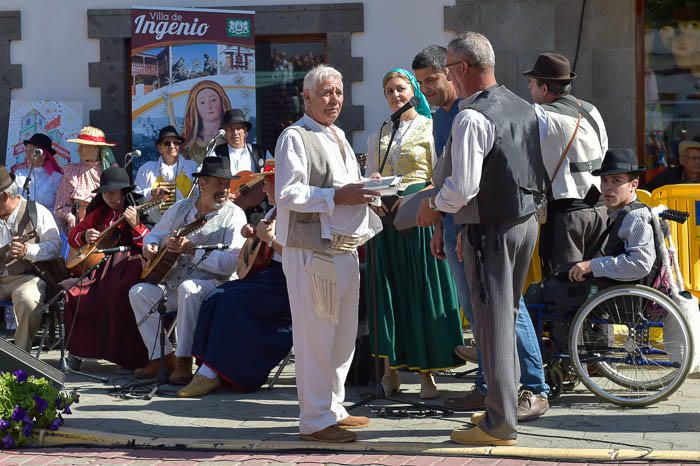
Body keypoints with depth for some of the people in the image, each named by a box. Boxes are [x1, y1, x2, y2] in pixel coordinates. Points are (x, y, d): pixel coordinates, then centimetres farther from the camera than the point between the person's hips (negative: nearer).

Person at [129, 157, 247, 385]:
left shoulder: (233, 215, -6)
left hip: (214, 283, -6)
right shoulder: (181, 208, 11)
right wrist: (151, 246, -1)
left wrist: (192, 251, -23)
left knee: (188, 288, -36)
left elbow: (231, 261, -19)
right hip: (174, 283, 6)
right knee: (139, 292, -13)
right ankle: (162, 356, -7)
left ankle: (183, 360, -29)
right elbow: (155, 233, 24)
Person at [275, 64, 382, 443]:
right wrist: (337, 196, -20)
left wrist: (365, 193, 8)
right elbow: (287, 194, -17)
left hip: (345, 247, 9)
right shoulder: (295, 138, -8)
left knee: (344, 333, 14)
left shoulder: (339, 138, 21)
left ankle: (332, 407, 25)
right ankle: (315, 420, -2)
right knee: (316, 334, -7)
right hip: (311, 249, -9)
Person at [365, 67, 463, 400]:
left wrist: (412, 199, -17)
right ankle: (390, 368, 11)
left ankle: (426, 372, 1)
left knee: (422, 293, -3)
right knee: (387, 292, 4)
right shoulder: (378, 135, 15)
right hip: (385, 216, 4)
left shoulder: (430, 129, 1)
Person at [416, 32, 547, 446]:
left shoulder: (472, 117, -18)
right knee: (508, 316, 18)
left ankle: (500, 425, 3)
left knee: (493, 322, -2)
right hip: (527, 221, 8)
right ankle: (507, 405, 26)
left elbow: (464, 186, -23)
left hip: (491, 229, -8)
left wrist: (435, 206, -4)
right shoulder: (525, 108, 8)